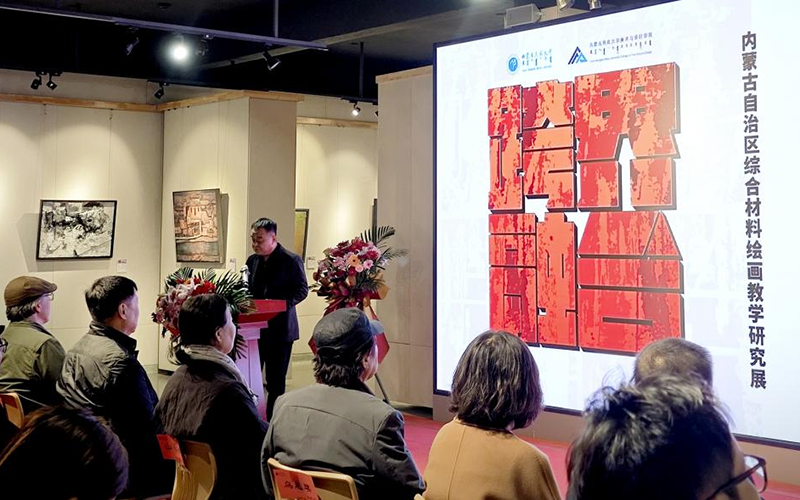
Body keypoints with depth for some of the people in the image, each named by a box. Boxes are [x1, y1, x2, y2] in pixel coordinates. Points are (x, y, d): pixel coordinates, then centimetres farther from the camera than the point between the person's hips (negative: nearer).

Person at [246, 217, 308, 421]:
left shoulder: (291, 260, -7)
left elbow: (302, 289, -9)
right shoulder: (252, 260, 12)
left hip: (279, 328, -5)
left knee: (275, 381, 3)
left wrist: (278, 304, -21)